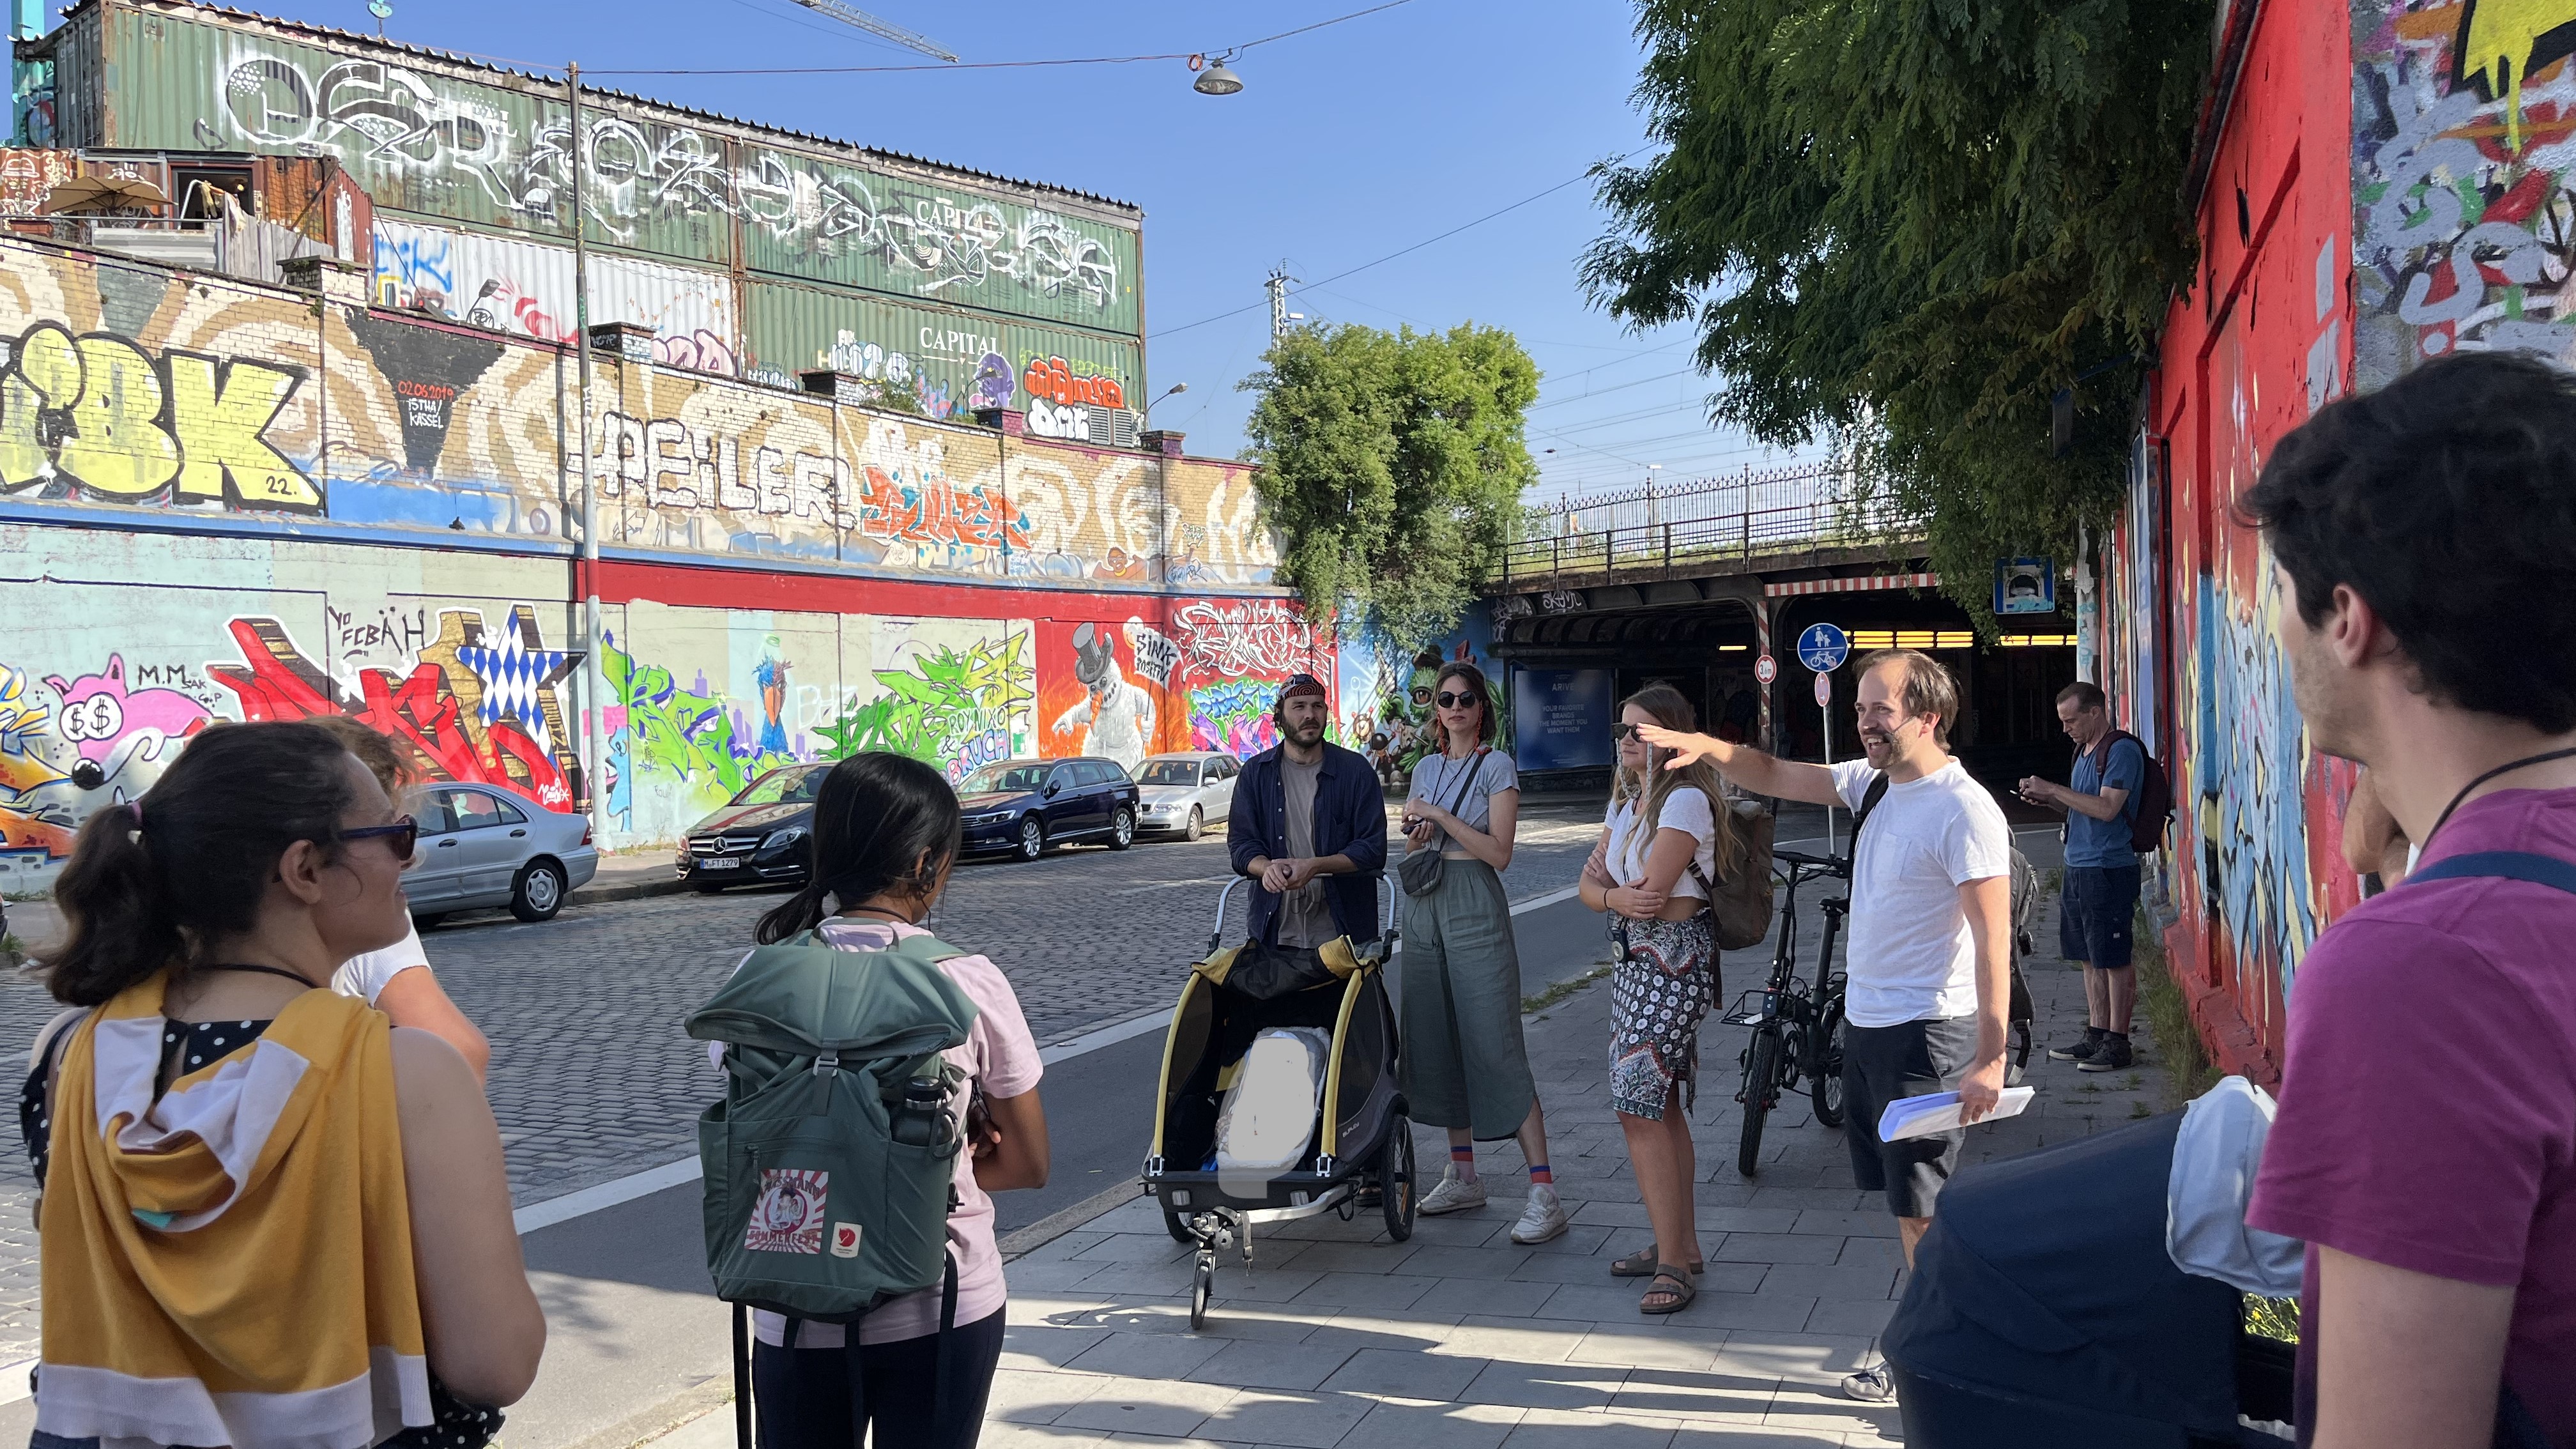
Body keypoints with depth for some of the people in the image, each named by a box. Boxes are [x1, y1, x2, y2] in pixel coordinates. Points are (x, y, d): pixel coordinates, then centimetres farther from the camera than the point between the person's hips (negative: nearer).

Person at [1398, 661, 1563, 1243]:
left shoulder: (1496, 766, -4)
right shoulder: (1426, 768, 14)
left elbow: (1500, 853, -12)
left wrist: (1441, 816, -16)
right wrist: (1416, 835, -2)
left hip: (1475, 906, -7)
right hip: (1424, 906, 7)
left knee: (1496, 1047, -11)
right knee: (1438, 1043, 9)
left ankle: (1544, 1194, -9)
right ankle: (1463, 1174, 22)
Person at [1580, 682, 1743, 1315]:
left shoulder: (1686, 799, -15)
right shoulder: (1626, 801, 14)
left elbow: (1650, 892, -21)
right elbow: (1588, 884, 7)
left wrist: (1608, 883, 0)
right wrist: (1616, 896, -15)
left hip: (1672, 961, -9)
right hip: (1634, 960, 9)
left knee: (1638, 1108, -12)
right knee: (1662, 1106, 14)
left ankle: (1672, 1264, -5)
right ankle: (1682, 1246, 24)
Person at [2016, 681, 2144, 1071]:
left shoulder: (2122, 750, -13)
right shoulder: (2084, 750, 16)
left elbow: (2107, 808, -21)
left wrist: (2053, 789, -16)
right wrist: (2047, 800, 7)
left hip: (2110, 869, -9)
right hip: (2079, 868, 9)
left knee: (2114, 959, -2)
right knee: (2091, 958, 14)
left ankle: (2118, 1044, 5)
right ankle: (2096, 1037, 21)